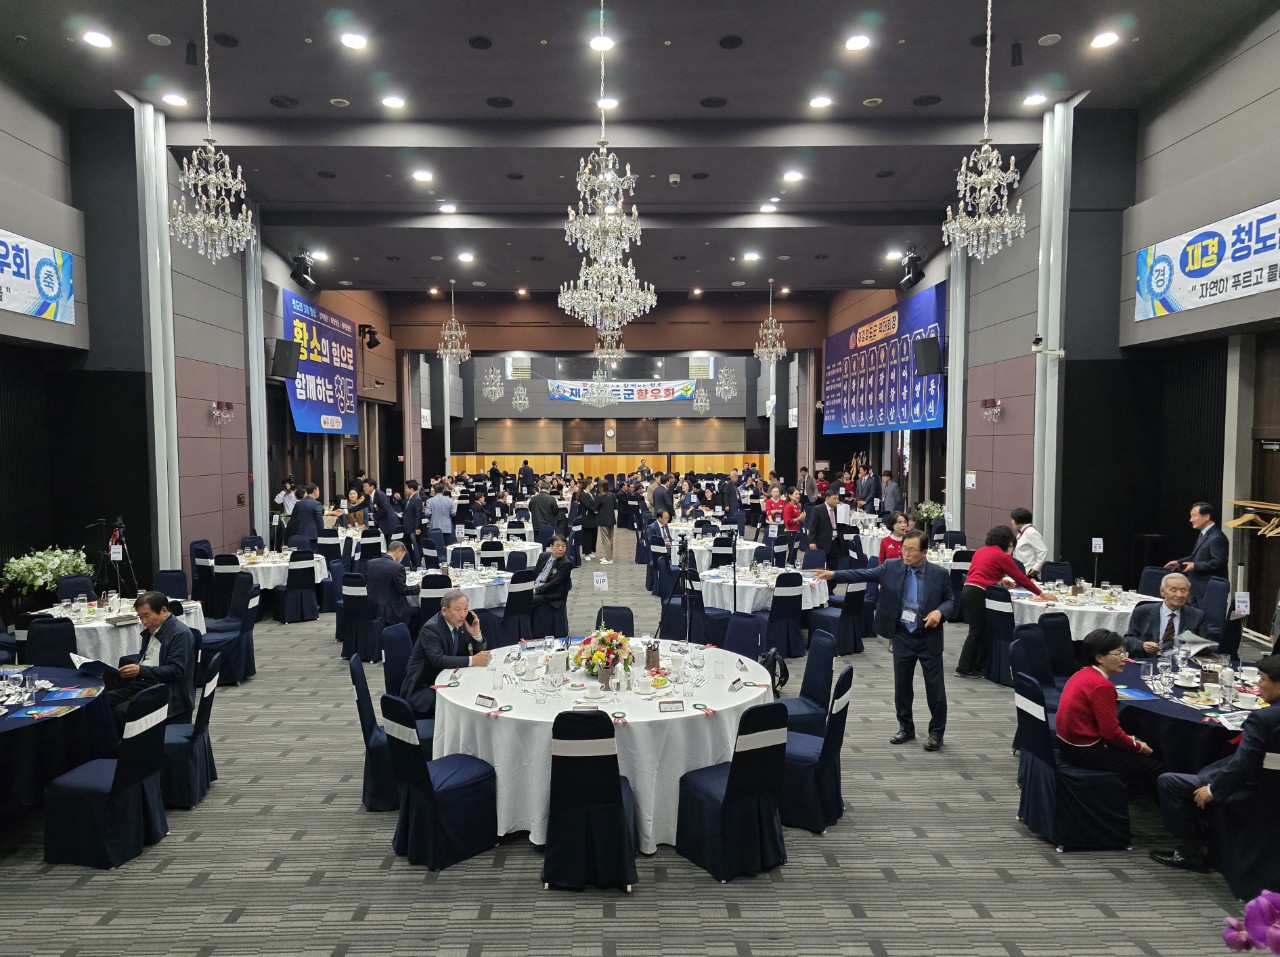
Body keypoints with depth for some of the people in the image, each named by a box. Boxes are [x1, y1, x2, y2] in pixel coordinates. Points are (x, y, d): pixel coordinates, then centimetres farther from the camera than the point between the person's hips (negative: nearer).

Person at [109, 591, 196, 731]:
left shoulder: (181, 634, -13)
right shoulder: (151, 629, 15)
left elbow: (175, 670, -18)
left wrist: (141, 671, -24)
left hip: (168, 693, -9)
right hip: (142, 683, 9)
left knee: (121, 711, -25)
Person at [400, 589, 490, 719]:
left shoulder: (461, 623, 0)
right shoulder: (431, 629, -21)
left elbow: (477, 652, 4)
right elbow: (438, 660, -34)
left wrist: (476, 634, -16)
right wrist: (472, 660, -38)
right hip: (421, 688, -7)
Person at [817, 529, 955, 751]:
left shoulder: (940, 574, -8)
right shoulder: (892, 567, -5)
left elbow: (950, 601, 2)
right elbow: (863, 574, -9)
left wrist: (939, 611, -19)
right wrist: (833, 575, -20)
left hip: (929, 638, -2)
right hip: (902, 636, 2)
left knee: (934, 687, 6)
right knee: (902, 685, 12)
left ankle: (936, 732, 23)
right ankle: (906, 728, 29)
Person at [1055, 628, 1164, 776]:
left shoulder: (1082, 674, 6)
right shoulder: (1102, 685, -22)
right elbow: (1111, 732, -19)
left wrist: (1131, 740, 10)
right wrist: (1138, 747, -3)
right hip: (1086, 751, -9)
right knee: (1156, 767, 0)